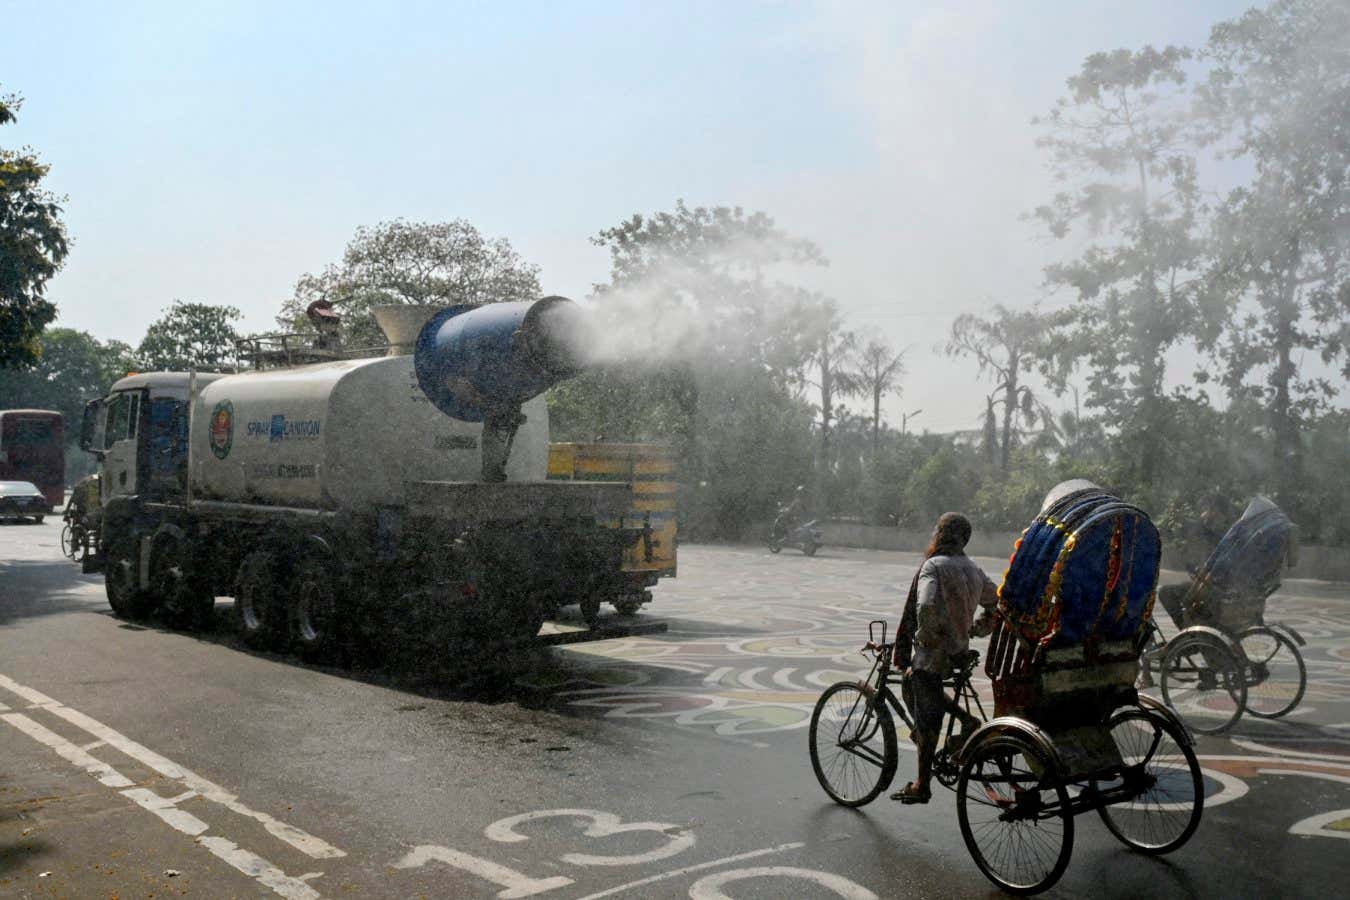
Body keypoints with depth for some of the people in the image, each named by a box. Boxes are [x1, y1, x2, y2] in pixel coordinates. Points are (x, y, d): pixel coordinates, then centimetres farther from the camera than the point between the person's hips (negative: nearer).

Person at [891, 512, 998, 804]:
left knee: (926, 718, 1)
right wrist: (974, 630, 21)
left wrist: (926, 636, -14)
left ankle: (922, 786, 9)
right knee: (912, 680, 28)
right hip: (960, 649, 8)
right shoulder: (973, 570, 9)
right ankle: (966, 720, 14)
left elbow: (926, 606, -30)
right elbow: (997, 604, 17)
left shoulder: (933, 566, -15)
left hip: (934, 651, -8)